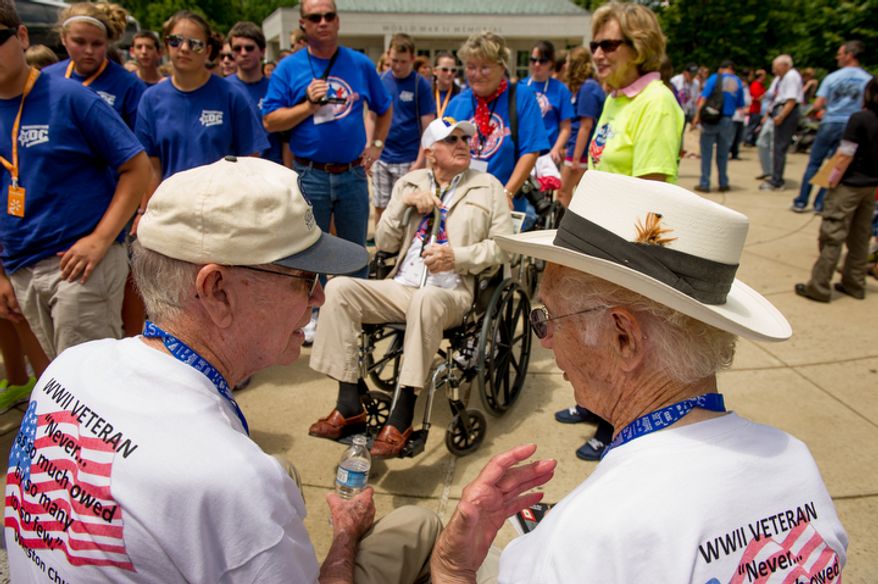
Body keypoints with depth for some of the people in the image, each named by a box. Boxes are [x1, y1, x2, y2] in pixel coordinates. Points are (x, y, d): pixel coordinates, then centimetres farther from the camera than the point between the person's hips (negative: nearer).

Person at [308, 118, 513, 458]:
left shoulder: (488, 186, 12)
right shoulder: (409, 183, 19)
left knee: (426, 299, -39)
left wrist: (457, 256, -11)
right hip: (400, 288, 4)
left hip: (450, 293, -3)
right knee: (338, 287, -21)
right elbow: (384, 244, 13)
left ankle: (401, 416, -32)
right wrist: (405, 202, -2)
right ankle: (349, 405, -19)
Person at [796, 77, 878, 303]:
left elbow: (845, 157, -18)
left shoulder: (859, 119, -16)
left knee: (832, 236, -3)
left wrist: (832, 181, -7)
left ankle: (819, 287, -1)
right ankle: (855, 284, 24)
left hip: (849, 186, -7)